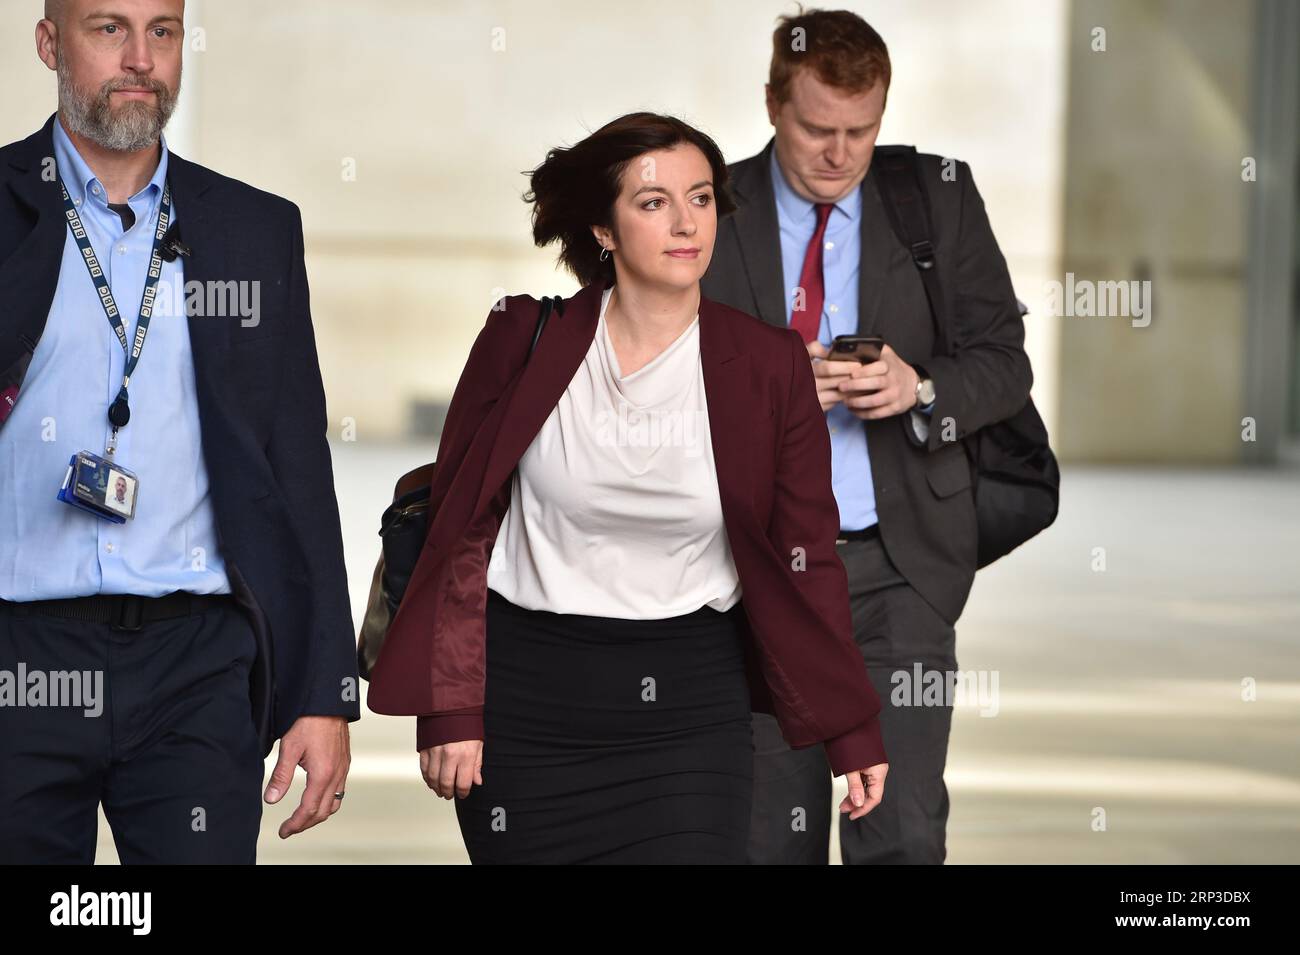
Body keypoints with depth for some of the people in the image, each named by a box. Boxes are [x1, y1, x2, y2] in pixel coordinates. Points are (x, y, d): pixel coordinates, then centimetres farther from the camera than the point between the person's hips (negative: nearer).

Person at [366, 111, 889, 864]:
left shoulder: (768, 365, -2)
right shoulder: (524, 341, -3)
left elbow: (804, 556, 3)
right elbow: (461, 530, 0)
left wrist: (853, 733, 4)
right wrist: (449, 710, -5)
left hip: (689, 702, 0)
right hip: (527, 694, 0)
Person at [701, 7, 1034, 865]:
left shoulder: (940, 197, 4)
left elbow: (1006, 364, 4)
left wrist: (920, 388, -16)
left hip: (900, 562, -1)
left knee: (903, 831, -10)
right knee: (771, 835, 8)